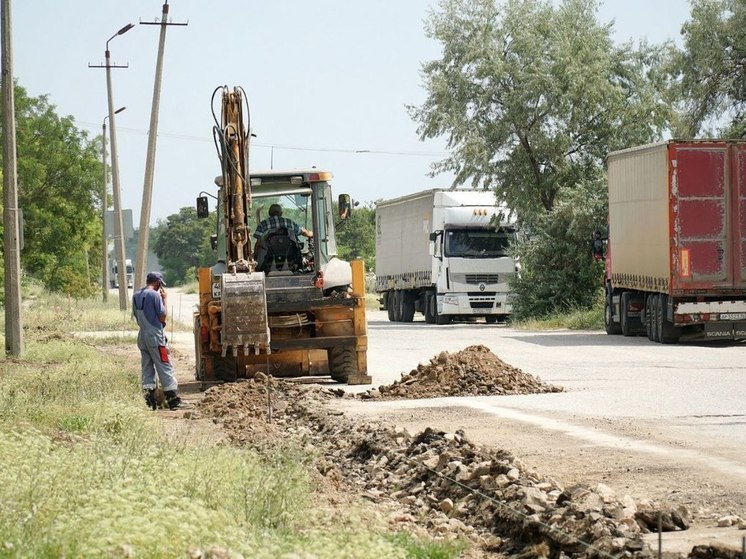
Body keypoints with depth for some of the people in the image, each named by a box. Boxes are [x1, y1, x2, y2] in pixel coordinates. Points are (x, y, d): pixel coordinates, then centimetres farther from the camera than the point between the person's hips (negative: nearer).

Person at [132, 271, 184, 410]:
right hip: (155, 335, -7)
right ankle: (173, 400, -3)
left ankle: (150, 401, 5)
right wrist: (165, 299, -2)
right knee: (165, 367, -3)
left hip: (142, 335, 7)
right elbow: (162, 317, -10)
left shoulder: (136, 296, 9)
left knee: (146, 369, 8)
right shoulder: (155, 295, -13)